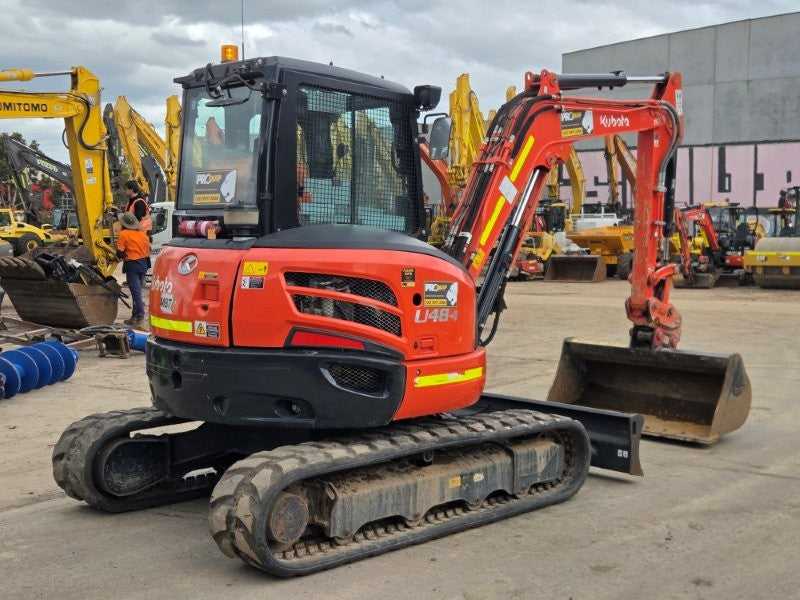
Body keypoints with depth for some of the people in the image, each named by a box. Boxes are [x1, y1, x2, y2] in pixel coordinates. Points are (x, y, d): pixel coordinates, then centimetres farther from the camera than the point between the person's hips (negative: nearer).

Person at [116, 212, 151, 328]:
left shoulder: (123, 234, -9)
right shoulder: (142, 233, 9)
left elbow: (120, 252, -12)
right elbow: (148, 248, 9)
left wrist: (124, 256, 7)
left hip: (132, 265, -6)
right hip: (143, 264, 6)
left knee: (136, 292, -7)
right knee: (137, 290, 16)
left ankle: (140, 318, -12)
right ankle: (135, 316, 24)